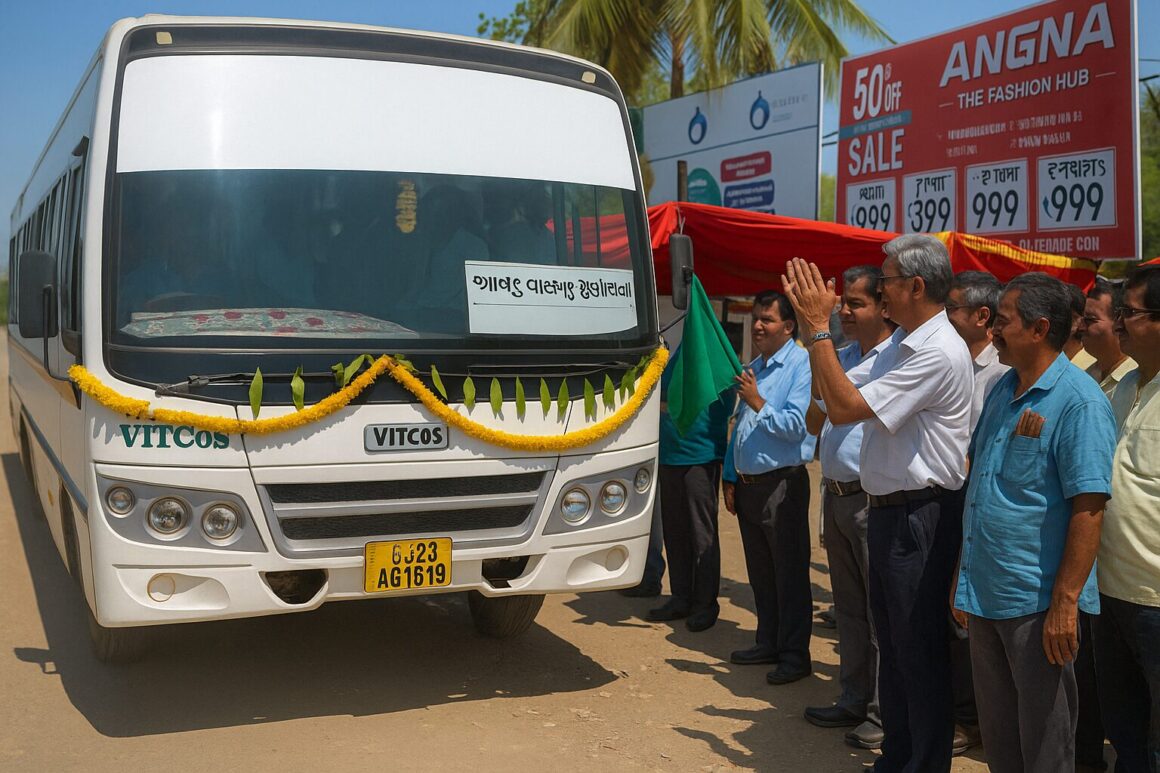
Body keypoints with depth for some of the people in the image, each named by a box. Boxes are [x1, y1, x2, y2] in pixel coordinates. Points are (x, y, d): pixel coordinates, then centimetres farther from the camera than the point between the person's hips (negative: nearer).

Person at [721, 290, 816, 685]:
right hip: (748, 484, 8)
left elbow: (796, 426, -19)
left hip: (782, 483, -8)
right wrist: (731, 478, 17)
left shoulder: (801, 365, -10)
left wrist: (759, 404, -19)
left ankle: (795, 654, 6)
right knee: (760, 572, 15)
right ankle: (768, 642, 27)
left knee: (789, 573, -1)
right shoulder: (753, 368, 17)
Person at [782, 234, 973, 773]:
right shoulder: (903, 344, 12)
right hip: (887, 508, 10)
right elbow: (829, 395, 13)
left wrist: (818, 327, -19)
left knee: (919, 647, 2)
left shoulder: (938, 353, -20)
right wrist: (813, 327, 7)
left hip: (919, 515, -10)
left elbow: (845, 407, -24)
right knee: (890, 641, 19)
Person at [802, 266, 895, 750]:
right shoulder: (842, 356, 13)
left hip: (873, 497, -8)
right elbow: (814, 424, 14)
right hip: (836, 493, 8)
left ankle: (884, 712, 12)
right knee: (849, 606, 17)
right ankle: (854, 700, 29)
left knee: (882, 610, 1)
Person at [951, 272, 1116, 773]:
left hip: (1037, 600, -8)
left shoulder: (1079, 402, -15)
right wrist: (964, 577, 16)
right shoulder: (1003, 390, 10)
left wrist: (1065, 603, -22)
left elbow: (1088, 510, -20)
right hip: (985, 594, 8)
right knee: (997, 731, 19)